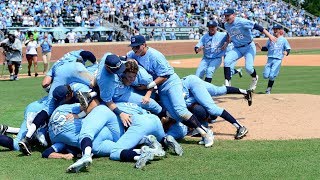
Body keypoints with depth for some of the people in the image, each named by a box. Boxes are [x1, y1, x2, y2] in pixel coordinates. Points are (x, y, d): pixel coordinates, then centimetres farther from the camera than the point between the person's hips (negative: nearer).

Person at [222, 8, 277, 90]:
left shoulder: (241, 22, -21)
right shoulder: (226, 25, 1)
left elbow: (256, 26, -26)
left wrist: (269, 35, -33)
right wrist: (227, 42, 9)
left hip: (249, 47, -6)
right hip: (237, 48, 6)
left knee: (248, 68, -16)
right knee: (226, 61, -19)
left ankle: (255, 78, 19)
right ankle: (227, 83, -14)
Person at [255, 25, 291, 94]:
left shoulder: (284, 40, 4)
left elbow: (288, 49, 1)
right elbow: (266, 48, 19)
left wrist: (286, 52, -21)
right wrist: (259, 46, 2)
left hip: (278, 60, -3)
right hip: (270, 59, 3)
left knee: (272, 76, -12)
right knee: (265, 76, -9)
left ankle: (269, 89, 7)